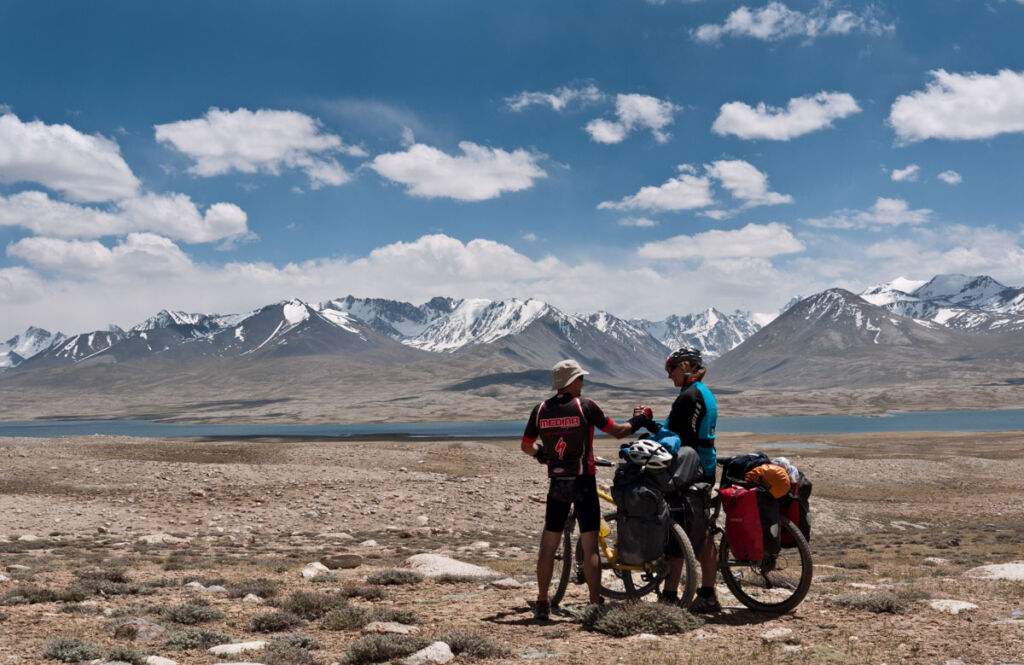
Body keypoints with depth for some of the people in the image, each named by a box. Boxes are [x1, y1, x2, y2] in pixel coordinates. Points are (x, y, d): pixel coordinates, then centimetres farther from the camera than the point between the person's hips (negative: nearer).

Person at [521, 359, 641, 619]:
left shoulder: (540, 410, 2)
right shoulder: (585, 406, -9)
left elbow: (527, 446, 12)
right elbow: (617, 431, 0)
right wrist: (637, 422, 18)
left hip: (557, 484, 4)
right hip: (583, 482, -3)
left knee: (548, 545, 11)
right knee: (590, 546, 0)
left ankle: (542, 603, 16)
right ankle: (595, 604, 0)